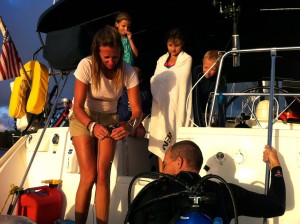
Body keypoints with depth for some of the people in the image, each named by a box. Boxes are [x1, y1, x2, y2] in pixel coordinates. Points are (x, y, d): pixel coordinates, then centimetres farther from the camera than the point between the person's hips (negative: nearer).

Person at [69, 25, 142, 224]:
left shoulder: (128, 72, -19)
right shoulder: (86, 66, -25)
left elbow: (137, 109, -20)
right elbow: (78, 106, -26)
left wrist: (130, 125, -42)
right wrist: (92, 125, -44)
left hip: (109, 120, 2)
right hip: (83, 118, -2)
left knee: (103, 176, -9)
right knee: (89, 176, -12)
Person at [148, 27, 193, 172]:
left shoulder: (186, 60, 3)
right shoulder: (161, 60, 17)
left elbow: (180, 80, -7)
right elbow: (154, 82, 15)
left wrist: (160, 80, 4)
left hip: (177, 106, -4)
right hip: (162, 107, 4)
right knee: (161, 141, 0)